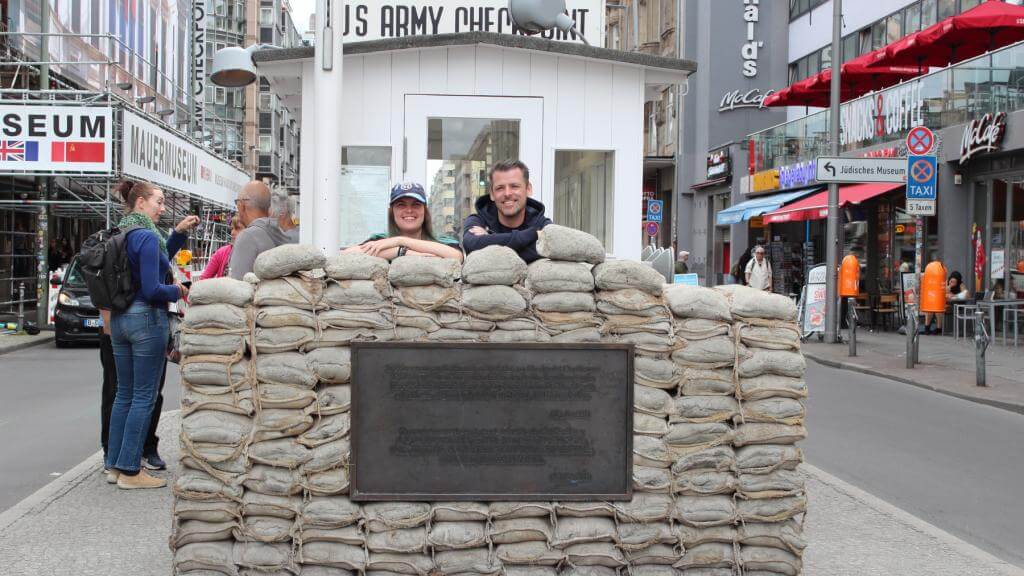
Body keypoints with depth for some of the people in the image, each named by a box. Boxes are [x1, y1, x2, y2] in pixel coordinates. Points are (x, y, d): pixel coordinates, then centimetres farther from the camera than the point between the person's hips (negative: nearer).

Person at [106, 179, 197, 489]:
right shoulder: (147, 236, -15)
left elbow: (158, 258, 25)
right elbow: (152, 289, -20)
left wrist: (179, 232, 15)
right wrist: (178, 291, -3)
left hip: (119, 320, 9)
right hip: (147, 319, -9)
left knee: (124, 393, 15)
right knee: (144, 397, -1)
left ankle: (114, 464, 22)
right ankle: (130, 470, 3)